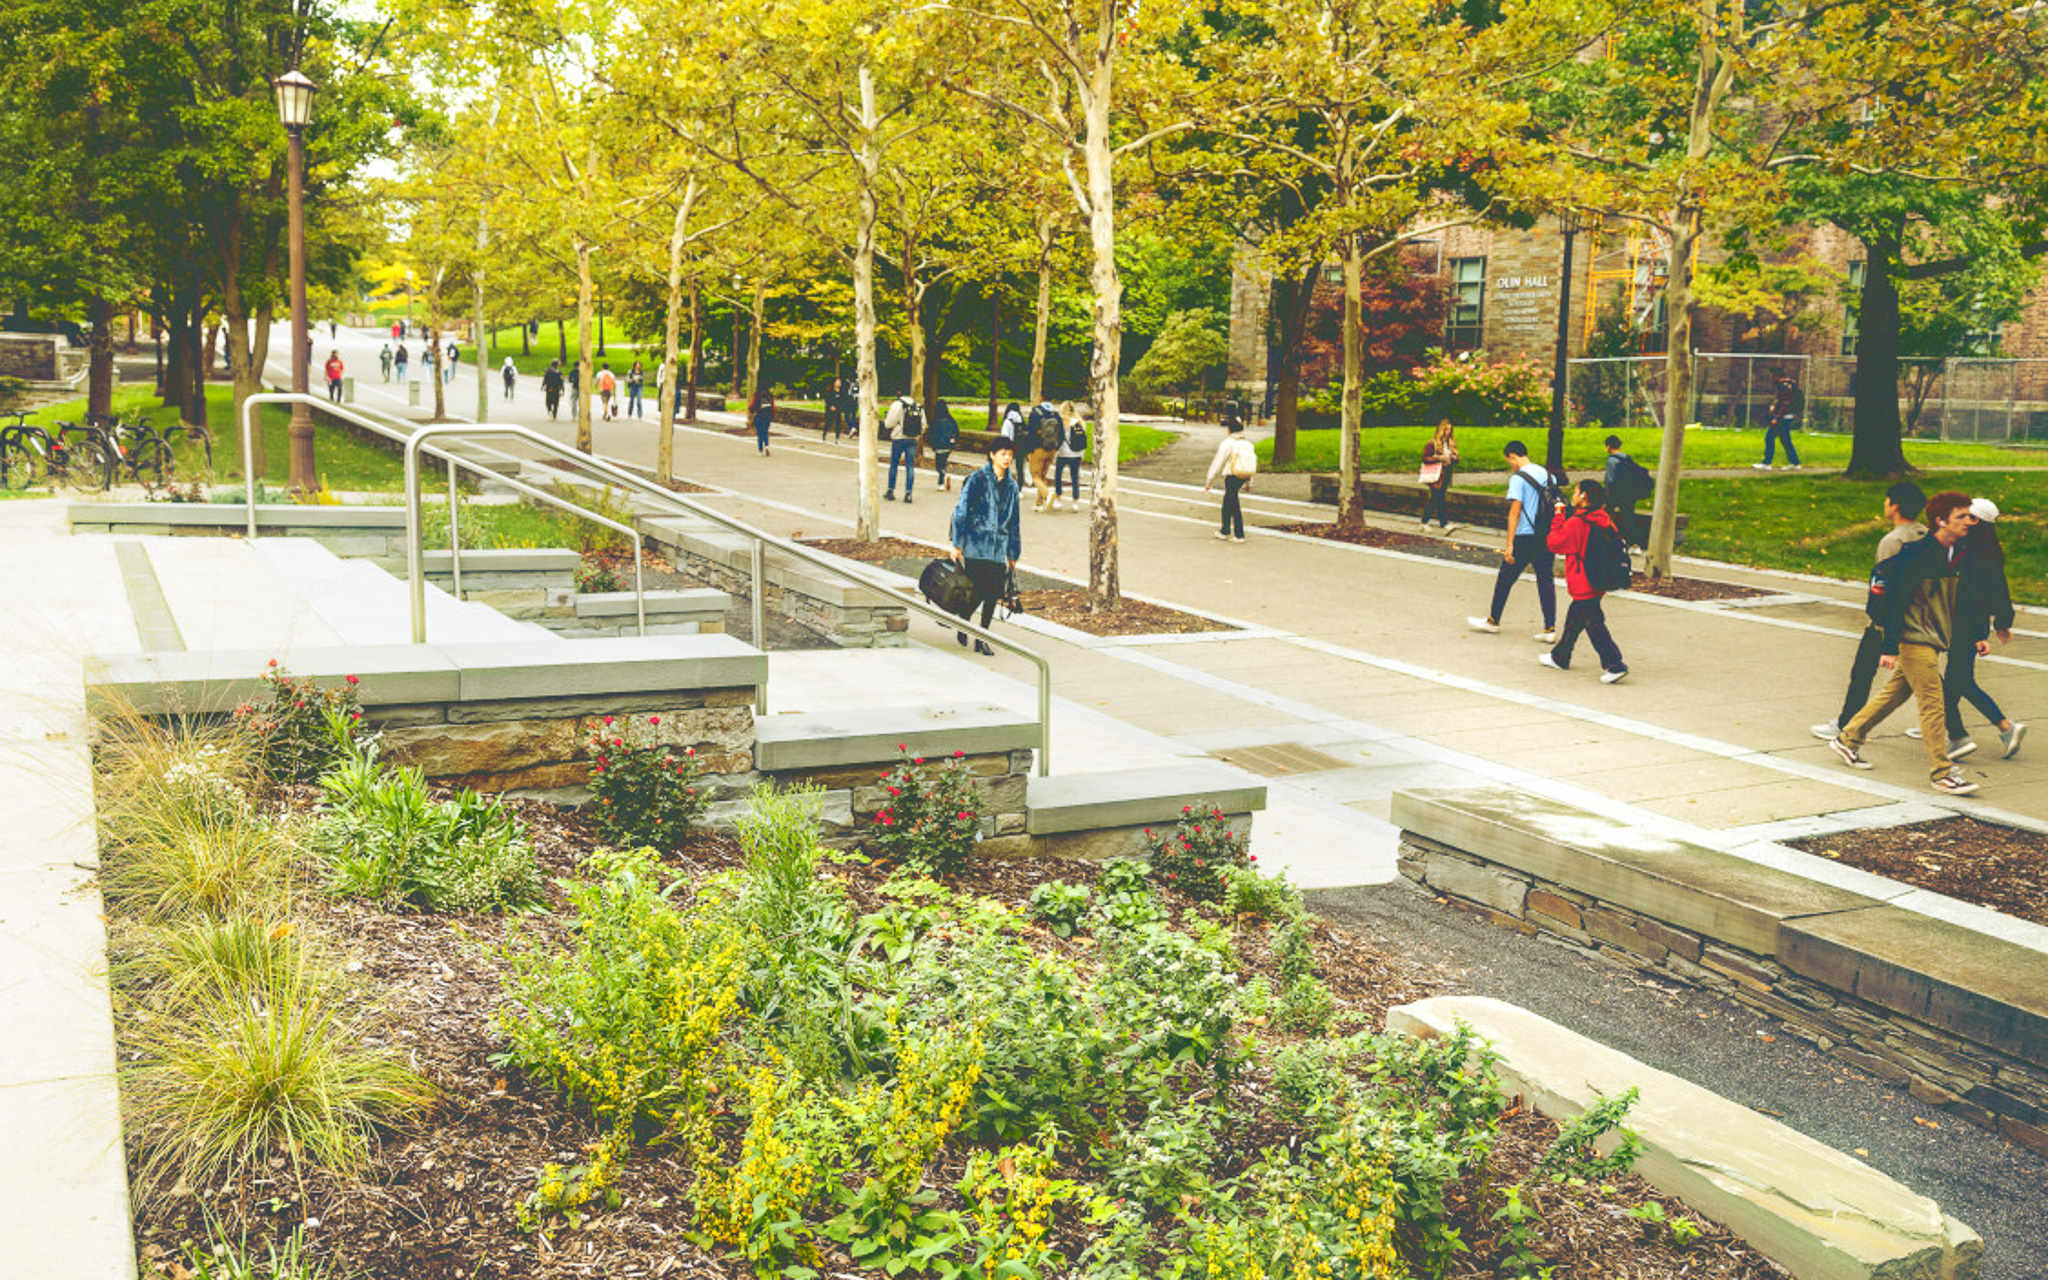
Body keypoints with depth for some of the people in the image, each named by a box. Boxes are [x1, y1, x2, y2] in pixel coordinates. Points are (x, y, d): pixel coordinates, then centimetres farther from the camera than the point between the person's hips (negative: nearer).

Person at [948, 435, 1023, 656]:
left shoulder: (1011, 485, 12)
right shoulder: (977, 480, -3)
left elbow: (1014, 522, 18)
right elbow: (961, 512, -3)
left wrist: (1013, 554, 17)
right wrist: (957, 544, -7)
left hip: (999, 549, 5)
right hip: (976, 546, -5)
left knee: (993, 594, 1)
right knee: (978, 592, -8)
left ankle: (982, 637, 14)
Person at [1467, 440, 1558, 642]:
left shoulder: (1518, 478, -11)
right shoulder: (1547, 474, 10)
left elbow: (1515, 512, -16)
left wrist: (1509, 545, -17)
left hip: (1525, 537, -6)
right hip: (1547, 537, 6)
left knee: (1505, 579, 9)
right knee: (1545, 580, 8)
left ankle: (1493, 621, 22)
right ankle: (1550, 629, 3)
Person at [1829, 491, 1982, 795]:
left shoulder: (1959, 555, 7)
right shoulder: (1918, 555, -19)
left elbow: (1960, 602, 20)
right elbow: (1895, 601, -19)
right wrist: (1890, 648, -20)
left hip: (1933, 641, 9)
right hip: (1915, 640, -9)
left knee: (1894, 694, 15)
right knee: (1933, 703, -8)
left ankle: (1847, 739, 28)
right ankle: (1941, 772, -2)